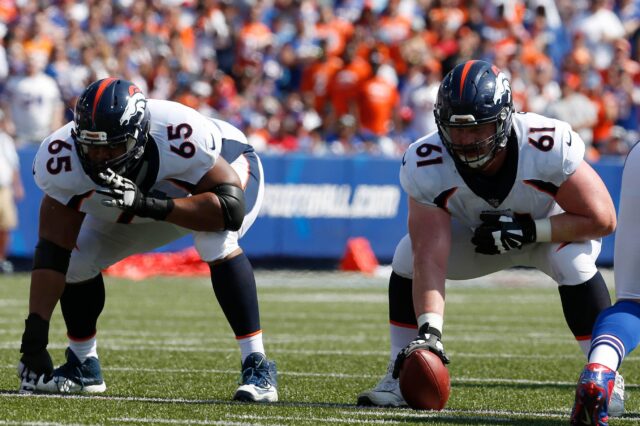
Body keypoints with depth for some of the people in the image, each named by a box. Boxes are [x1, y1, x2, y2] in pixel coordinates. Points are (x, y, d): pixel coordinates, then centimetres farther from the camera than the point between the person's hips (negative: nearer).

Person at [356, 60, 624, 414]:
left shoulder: (550, 146, -38)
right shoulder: (425, 165, -32)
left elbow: (601, 219, -28)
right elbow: (431, 257, -38)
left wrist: (528, 230, -35)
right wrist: (429, 330, -51)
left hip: (549, 228, -2)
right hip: (479, 235, 3)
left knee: (573, 260, -34)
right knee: (409, 256, -19)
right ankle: (401, 377, -4)